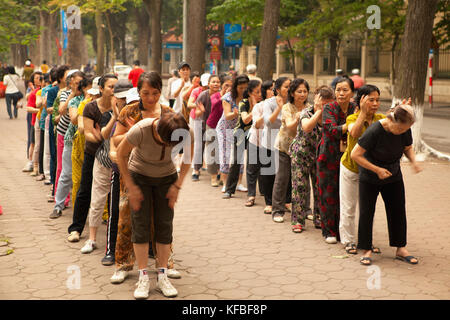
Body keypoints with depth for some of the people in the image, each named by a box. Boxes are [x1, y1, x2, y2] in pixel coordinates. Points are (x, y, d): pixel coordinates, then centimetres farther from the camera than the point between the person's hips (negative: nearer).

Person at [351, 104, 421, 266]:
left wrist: (414, 161, -14)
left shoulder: (405, 130, -14)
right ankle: (367, 250, 9)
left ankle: (401, 249, 17)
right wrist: (377, 170, -23)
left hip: (393, 177, 4)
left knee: (398, 212, 5)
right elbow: (355, 155, -24)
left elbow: (408, 148, 7)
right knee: (366, 213, -2)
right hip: (370, 179, -4)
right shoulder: (374, 131, -29)